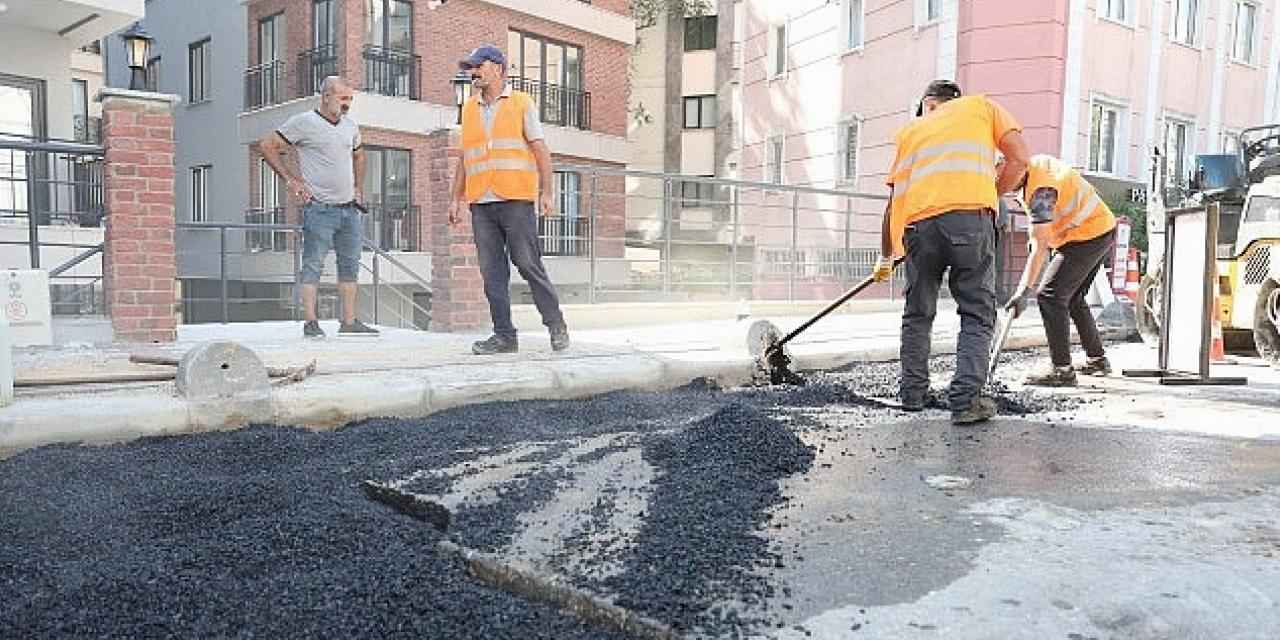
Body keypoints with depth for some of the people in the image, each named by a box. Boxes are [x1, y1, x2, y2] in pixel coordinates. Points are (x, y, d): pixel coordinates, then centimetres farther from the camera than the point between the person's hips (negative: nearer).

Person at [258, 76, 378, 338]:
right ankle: (310, 323, -2)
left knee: (350, 265, 8)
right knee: (313, 265, -5)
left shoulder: (351, 126, 13)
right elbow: (267, 145, -4)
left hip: (349, 208, 7)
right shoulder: (304, 122, -5)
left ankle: (349, 322, 15)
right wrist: (291, 180, -8)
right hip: (319, 208, -7)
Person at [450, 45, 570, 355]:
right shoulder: (469, 109, 20)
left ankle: (556, 325, 8)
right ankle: (504, 335, 7)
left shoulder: (522, 103, 7)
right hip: (481, 203, 5)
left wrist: (546, 192, -8)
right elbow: (466, 157, 22)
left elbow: (541, 150, 1)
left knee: (529, 265, -6)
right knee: (492, 271, 2)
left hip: (515, 200, -5)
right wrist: (456, 198, 15)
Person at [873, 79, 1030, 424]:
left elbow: (894, 200, 24)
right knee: (977, 314, 6)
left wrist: (886, 258, 32)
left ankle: (912, 393, 22)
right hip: (969, 216, -2)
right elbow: (1020, 158, 10)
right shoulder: (982, 105, 24)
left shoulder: (910, 129, 29)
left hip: (918, 223, 2)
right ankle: (966, 399, -2)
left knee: (918, 314, 17)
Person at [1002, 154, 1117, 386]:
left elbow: (1040, 247, -31)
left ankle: (1062, 370, -15)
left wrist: (1023, 291, -33)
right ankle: (1097, 360, 30)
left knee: (1050, 296, -14)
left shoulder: (1040, 190, -29)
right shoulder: (1037, 162, -1)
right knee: (1073, 298, 19)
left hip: (1088, 235, -10)